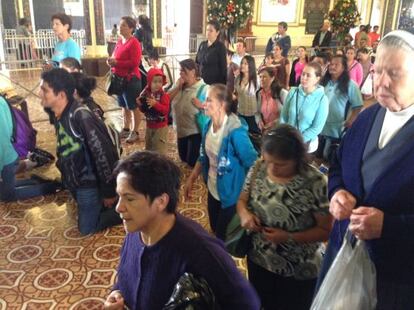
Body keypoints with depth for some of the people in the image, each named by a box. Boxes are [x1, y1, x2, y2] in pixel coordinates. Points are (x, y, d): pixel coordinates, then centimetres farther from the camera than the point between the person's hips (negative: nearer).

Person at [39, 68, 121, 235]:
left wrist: (109, 191, -21)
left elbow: (104, 153, -27)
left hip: (89, 183, -9)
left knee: (86, 227, 2)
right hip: (76, 181, 9)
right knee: (88, 220, 22)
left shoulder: (81, 117, -29)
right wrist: (67, 181, 19)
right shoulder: (60, 117, -1)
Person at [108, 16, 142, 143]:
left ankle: (135, 132, 10)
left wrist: (117, 62, -21)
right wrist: (111, 60, 0)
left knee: (134, 107, 1)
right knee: (124, 106, 17)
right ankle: (125, 129, 29)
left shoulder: (134, 43, -14)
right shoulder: (119, 41, 12)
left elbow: (135, 62, -22)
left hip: (131, 79, -9)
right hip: (119, 79, 9)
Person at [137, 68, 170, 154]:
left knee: (160, 149, -2)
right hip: (149, 126, 6)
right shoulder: (146, 94, 1)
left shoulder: (164, 95, -15)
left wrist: (155, 104, -37)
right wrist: (140, 104, -10)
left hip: (161, 127, -6)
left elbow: (166, 110, -26)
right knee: (148, 147, 21)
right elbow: (144, 110, 11)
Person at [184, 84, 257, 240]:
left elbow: (253, 165, -24)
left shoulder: (235, 132, -27)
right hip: (213, 190, 7)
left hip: (231, 194, -7)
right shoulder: (208, 126, -4)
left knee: (225, 237, 9)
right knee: (215, 230, 25)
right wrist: (191, 179, 8)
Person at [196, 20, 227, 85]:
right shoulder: (202, 44, 10)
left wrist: (223, 84, -11)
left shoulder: (220, 46, -6)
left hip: (215, 82, -5)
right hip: (201, 81, 5)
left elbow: (223, 66, -8)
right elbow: (196, 62, 15)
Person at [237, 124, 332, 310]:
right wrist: (244, 213, -19)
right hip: (258, 261, 4)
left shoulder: (315, 183, -26)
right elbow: (242, 200, 3)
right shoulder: (258, 169, -11)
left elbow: (326, 230, -17)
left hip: (298, 273, -4)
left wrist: (289, 237, -28)